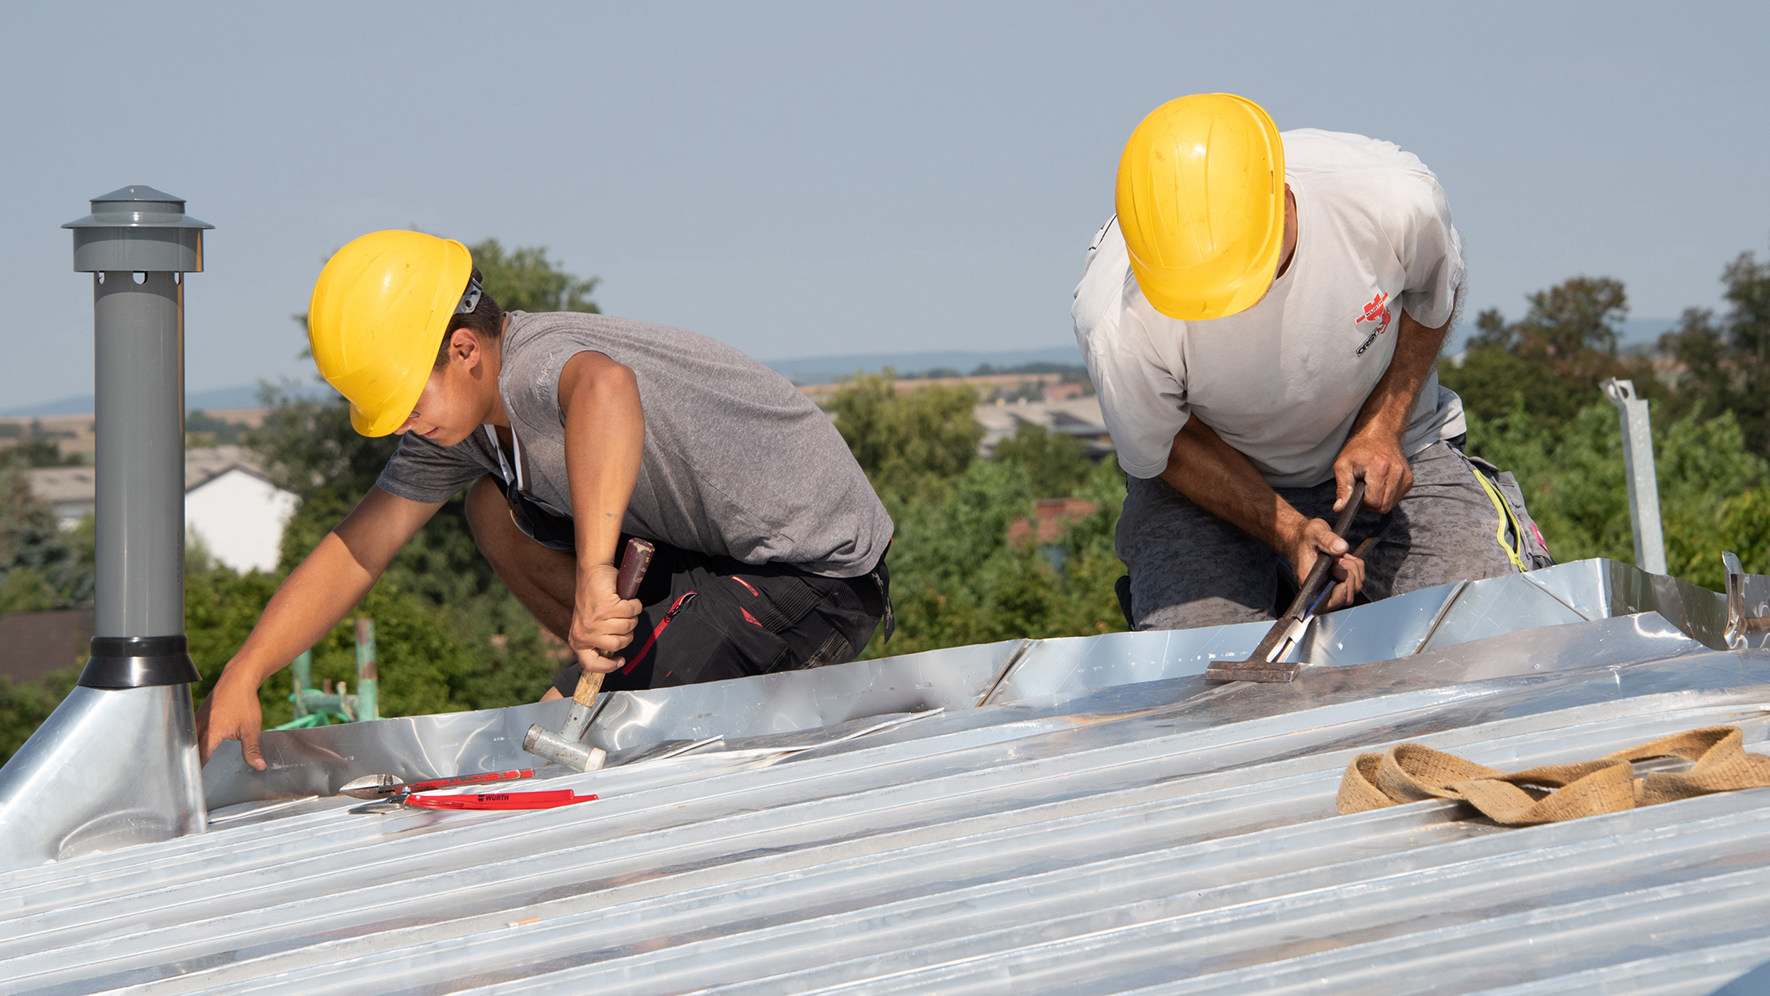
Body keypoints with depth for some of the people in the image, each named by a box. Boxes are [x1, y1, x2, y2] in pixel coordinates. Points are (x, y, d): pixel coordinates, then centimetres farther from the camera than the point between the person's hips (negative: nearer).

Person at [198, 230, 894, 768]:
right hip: (717, 547, 9)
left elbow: (606, 387, -56)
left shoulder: (536, 366, -29)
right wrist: (239, 678, -4)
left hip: (821, 574, -9)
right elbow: (356, 551, 5)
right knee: (496, 511, 6)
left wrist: (594, 573, -61)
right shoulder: (457, 415, 1)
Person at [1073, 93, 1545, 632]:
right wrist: (1287, 531, -25)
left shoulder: (1394, 199, -30)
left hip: (1387, 452, 1)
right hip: (1212, 471, -1)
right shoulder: (1116, 322, -34)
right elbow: (1161, 449, -13)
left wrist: (1382, 428, -14)